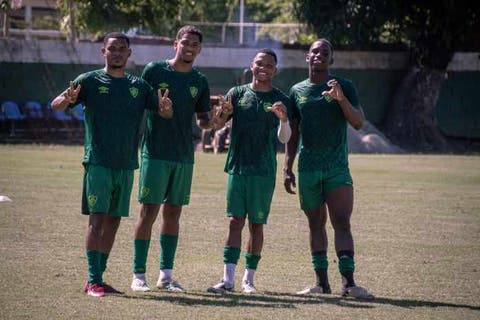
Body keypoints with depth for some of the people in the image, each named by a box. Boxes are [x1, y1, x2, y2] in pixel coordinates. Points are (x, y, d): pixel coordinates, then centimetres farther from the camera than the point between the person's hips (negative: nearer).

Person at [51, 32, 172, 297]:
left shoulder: (138, 86, 12)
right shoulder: (90, 81, -1)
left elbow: (164, 114, 10)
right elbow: (55, 105, -9)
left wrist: (165, 107, -15)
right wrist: (67, 100, -33)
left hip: (126, 165, 5)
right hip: (98, 163, -5)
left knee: (113, 221, 7)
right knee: (97, 219, -11)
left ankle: (99, 277, 14)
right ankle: (92, 281, -13)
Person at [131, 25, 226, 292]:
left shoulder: (200, 82, 10)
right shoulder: (154, 70, -1)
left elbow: (203, 119, 12)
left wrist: (213, 122, -9)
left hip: (184, 157, 4)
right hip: (155, 154, -4)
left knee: (173, 212, 7)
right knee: (149, 211, -5)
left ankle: (166, 274, 13)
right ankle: (139, 275, -1)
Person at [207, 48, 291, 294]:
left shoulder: (280, 100, 3)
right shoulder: (238, 93, 8)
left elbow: (284, 138, -5)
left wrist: (283, 119, -26)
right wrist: (223, 112, -22)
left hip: (264, 172, -1)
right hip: (237, 167, 1)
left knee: (256, 225, 2)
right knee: (235, 221, -2)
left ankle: (249, 279, 10)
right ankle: (228, 279, -5)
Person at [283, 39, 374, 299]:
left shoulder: (344, 87, 4)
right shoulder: (298, 91, 11)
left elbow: (358, 123, -4)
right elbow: (292, 134, 15)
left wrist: (341, 99, -19)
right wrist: (287, 168, 9)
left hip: (337, 168, -3)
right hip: (308, 169, 3)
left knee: (342, 223, -11)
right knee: (316, 224, 6)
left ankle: (348, 282, -16)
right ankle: (322, 282, 9)